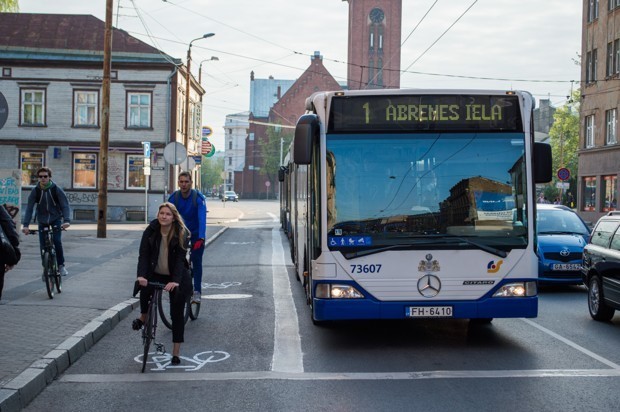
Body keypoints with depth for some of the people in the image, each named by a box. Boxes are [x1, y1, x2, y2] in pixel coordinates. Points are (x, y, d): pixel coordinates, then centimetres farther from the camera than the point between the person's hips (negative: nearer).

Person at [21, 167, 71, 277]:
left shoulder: (56, 189, -13)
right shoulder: (35, 191, -9)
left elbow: (65, 205, -17)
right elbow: (29, 208, -12)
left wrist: (67, 220, -34)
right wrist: (25, 224, -24)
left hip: (56, 220, -2)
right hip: (42, 221, 2)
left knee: (57, 242, -18)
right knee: (43, 246, -4)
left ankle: (61, 266, -5)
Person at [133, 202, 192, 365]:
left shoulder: (181, 234, -16)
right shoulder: (150, 231, -11)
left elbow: (180, 259, -22)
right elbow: (143, 255, -17)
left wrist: (175, 281, -36)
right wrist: (141, 276, -34)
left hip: (176, 277, -1)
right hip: (155, 273, 1)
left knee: (177, 314, -4)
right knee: (144, 288, -32)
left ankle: (176, 353, 5)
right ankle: (143, 317, -1)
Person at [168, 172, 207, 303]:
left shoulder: (199, 198, -25)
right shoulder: (173, 198, -15)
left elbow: (202, 219, -34)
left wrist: (201, 238, -45)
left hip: (196, 234, -3)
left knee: (196, 261, -8)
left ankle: (197, 291, -5)